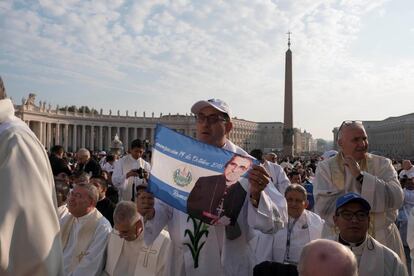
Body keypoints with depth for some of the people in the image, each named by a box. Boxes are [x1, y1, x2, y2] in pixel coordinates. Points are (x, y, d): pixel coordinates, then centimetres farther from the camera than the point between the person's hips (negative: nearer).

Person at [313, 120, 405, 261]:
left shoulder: (383, 164, 0)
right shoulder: (325, 168, -4)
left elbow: (397, 199, -15)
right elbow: (322, 207, -18)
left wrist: (360, 175, -20)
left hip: (382, 241, 2)